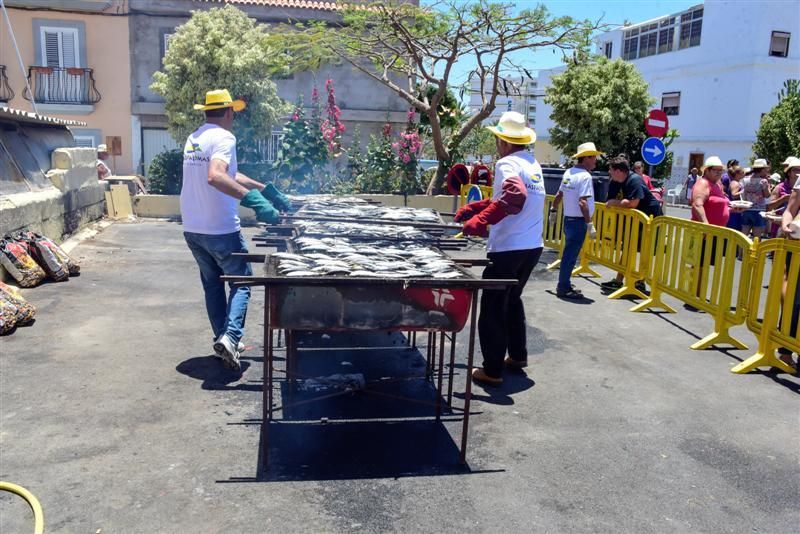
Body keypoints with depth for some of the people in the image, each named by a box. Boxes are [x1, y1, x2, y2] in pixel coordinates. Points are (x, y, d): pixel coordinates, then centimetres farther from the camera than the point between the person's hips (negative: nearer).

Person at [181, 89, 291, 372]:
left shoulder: (193, 138, 13)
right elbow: (215, 176, -32)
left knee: (212, 284, 18)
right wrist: (253, 199, -37)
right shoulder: (224, 137, -13)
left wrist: (266, 189, 18)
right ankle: (230, 336, -13)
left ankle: (224, 339, 23)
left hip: (192, 229, 8)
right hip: (220, 229, -8)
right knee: (240, 283, 5)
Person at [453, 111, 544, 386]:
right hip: (532, 247, 9)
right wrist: (471, 209, 16)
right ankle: (518, 355, 33)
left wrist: (478, 222, -29)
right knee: (512, 300, 25)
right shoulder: (533, 163, 14)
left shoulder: (507, 163, -13)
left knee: (492, 309, 1)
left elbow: (510, 199, -31)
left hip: (508, 248, -9)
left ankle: (492, 370, 6)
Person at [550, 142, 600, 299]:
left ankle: (564, 285, 26)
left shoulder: (568, 172, 8)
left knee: (568, 254, 17)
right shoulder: (585, 176, -17)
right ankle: (563, 288, 4)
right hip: (578, 221, -9)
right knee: (570, 256, -2)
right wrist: (590, 224, -24)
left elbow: (559, 195, 16)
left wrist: (553, 211, 28)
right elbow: (582, 202, -25)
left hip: (568, 219, 9)